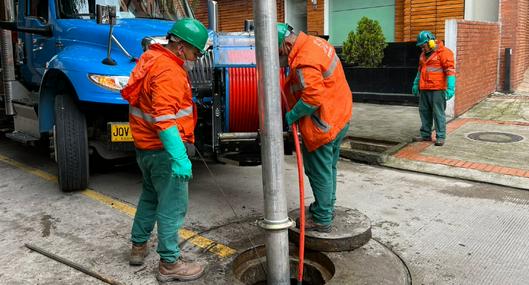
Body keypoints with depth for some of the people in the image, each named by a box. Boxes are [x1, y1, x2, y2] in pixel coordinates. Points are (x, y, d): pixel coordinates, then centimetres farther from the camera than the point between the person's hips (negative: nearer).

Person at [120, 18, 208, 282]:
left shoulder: (152, 58, 10)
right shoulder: (167, 70, -22)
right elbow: (164, 119, -31)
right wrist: (179, 158, -35)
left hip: (145, 145, 10)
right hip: (163, 148, -10)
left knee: (151, 195, 24)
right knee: (172, 205, 0)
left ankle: (138, 246, 38)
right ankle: (169, 264, 11)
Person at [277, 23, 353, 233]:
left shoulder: (304, 62, -26)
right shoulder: (315, 42, 6)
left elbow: (312, 97, -30)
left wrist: (291, 116, -17)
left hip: (322, 125, -10)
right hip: (339, 117, 10)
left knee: (320, 172, 3)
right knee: (328, 168, 22)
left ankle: (322, 220, 15)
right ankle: (326, 207, 38)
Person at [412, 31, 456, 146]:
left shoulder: (444, 52, -8)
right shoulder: (424, 54, 17)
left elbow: (450, 71, -14)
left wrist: (450, 88, -20)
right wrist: (416, 84, 29)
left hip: (437, 89, -8)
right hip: (424, 89, 8)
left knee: (438, 113, -3)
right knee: (424, 112, 11)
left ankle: (440, 137, 4)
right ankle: (426, 135, 20)